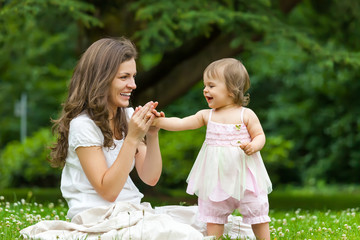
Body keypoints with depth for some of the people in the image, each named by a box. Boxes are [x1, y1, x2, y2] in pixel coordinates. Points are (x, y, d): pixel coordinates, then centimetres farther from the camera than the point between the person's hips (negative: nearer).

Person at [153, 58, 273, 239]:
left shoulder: (246, 115, -5)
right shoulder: (207, 116, 4)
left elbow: (260, 135, -2)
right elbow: (181, 124, 1)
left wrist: (253, 146, -23)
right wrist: (159, 121, -10)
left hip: (244, 174, -3)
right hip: (215, 176, 4)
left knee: (257, 211, 3)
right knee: (213, 214, 9)